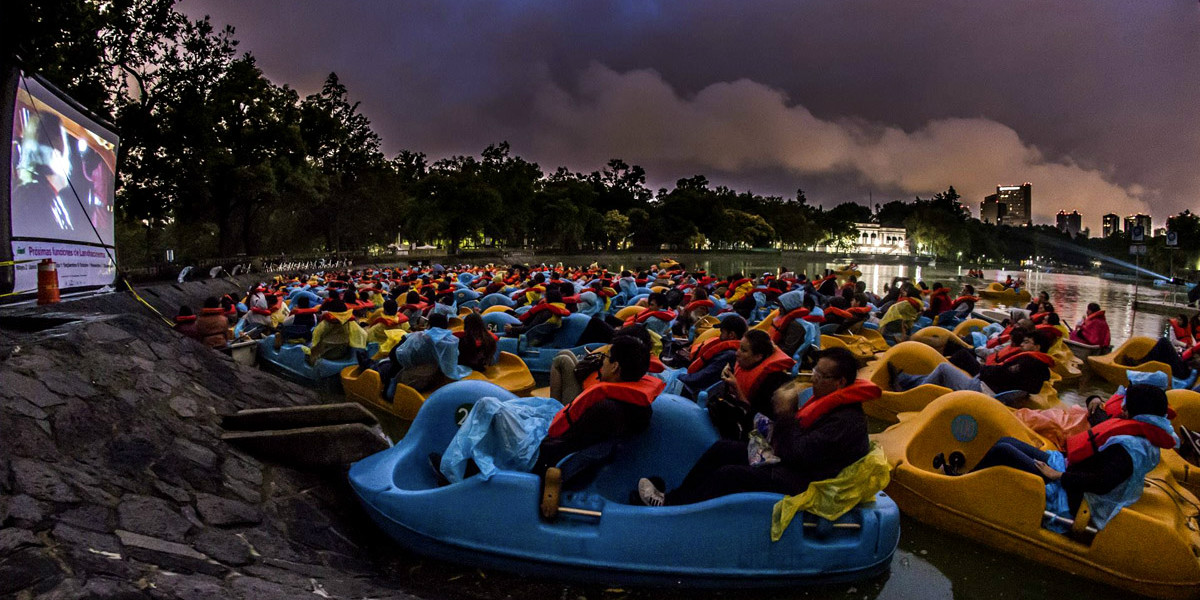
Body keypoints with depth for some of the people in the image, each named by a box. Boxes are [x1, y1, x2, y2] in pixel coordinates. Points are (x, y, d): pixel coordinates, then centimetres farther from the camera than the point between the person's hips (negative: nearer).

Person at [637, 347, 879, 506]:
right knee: (723, 448, 1)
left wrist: (785, 415, -17)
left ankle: (670, 503, -4)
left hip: (802, 484, -10)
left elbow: (799, 454, -26)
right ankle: (676, 496, 3)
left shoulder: (848, 421, -20)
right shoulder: (825, 401, 12)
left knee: (730, 474, -20)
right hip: (785, 465, 10)